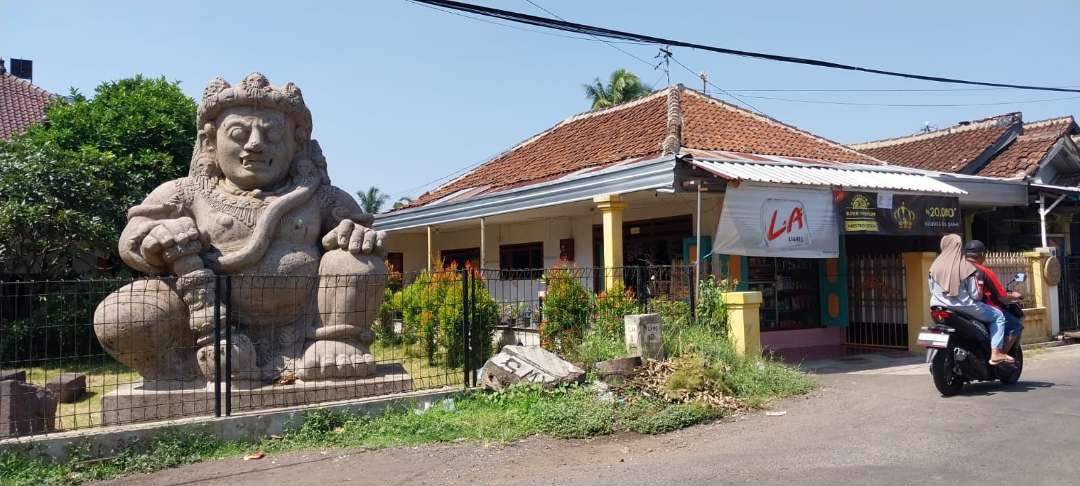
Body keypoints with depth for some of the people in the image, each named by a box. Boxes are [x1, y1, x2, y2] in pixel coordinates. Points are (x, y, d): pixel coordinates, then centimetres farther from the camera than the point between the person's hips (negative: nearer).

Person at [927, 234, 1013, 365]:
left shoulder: (935, 266, 0)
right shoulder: (966, 267, -12)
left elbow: (932, 290, 6)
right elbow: (975, 294, -10)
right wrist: (980, 291, 12)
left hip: (939, 308, 6)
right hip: (963, 307, -5)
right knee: (998, 316, 12)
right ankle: (996, 354, 1)